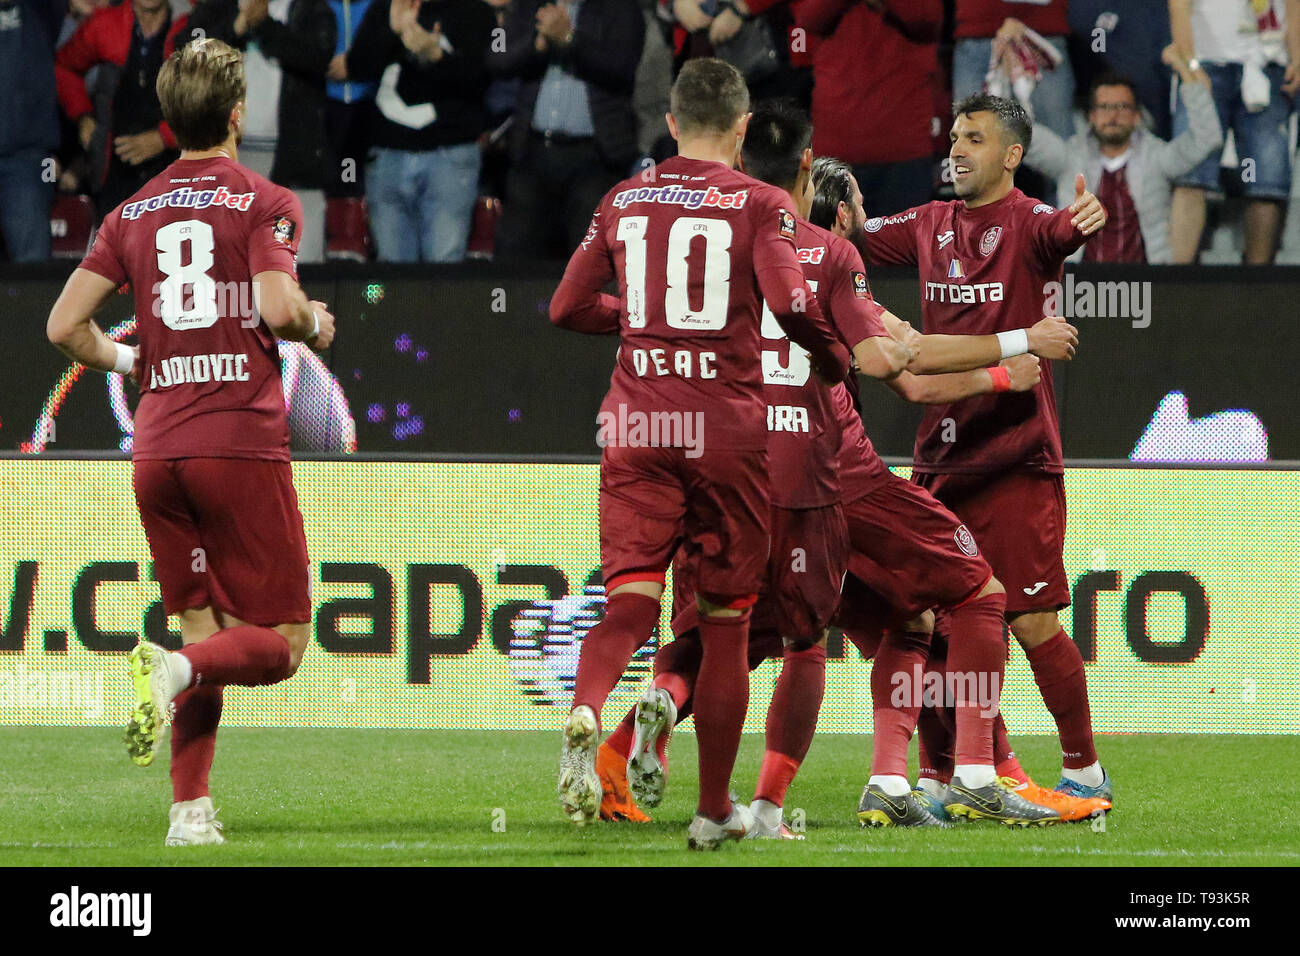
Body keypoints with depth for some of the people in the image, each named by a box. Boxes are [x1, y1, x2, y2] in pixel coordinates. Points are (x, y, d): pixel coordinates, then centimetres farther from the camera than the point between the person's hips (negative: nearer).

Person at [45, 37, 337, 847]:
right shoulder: (264, 203, -2)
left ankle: (191, 810, 1)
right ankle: (172, 671, -26)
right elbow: (277, 308, -17)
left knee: (208, 631, 14)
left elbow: (65, 326, 7)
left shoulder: (133, 215, 12)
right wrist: (317, 324, 5)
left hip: (158, 448, 5)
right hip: (242, 442, -5)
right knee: (281, 641, 3)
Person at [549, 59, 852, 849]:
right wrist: (836, 361, 4)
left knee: (630, 604, -5)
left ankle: (585, 713, -38)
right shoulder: (760, 205, -2)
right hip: (727, 426, -2)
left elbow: (568, 308, 15)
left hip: (637, 420, 2)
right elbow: (791, 303, -15)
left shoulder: (624, 202, 10)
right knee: (726, 622, 9)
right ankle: (714, 809, 16)